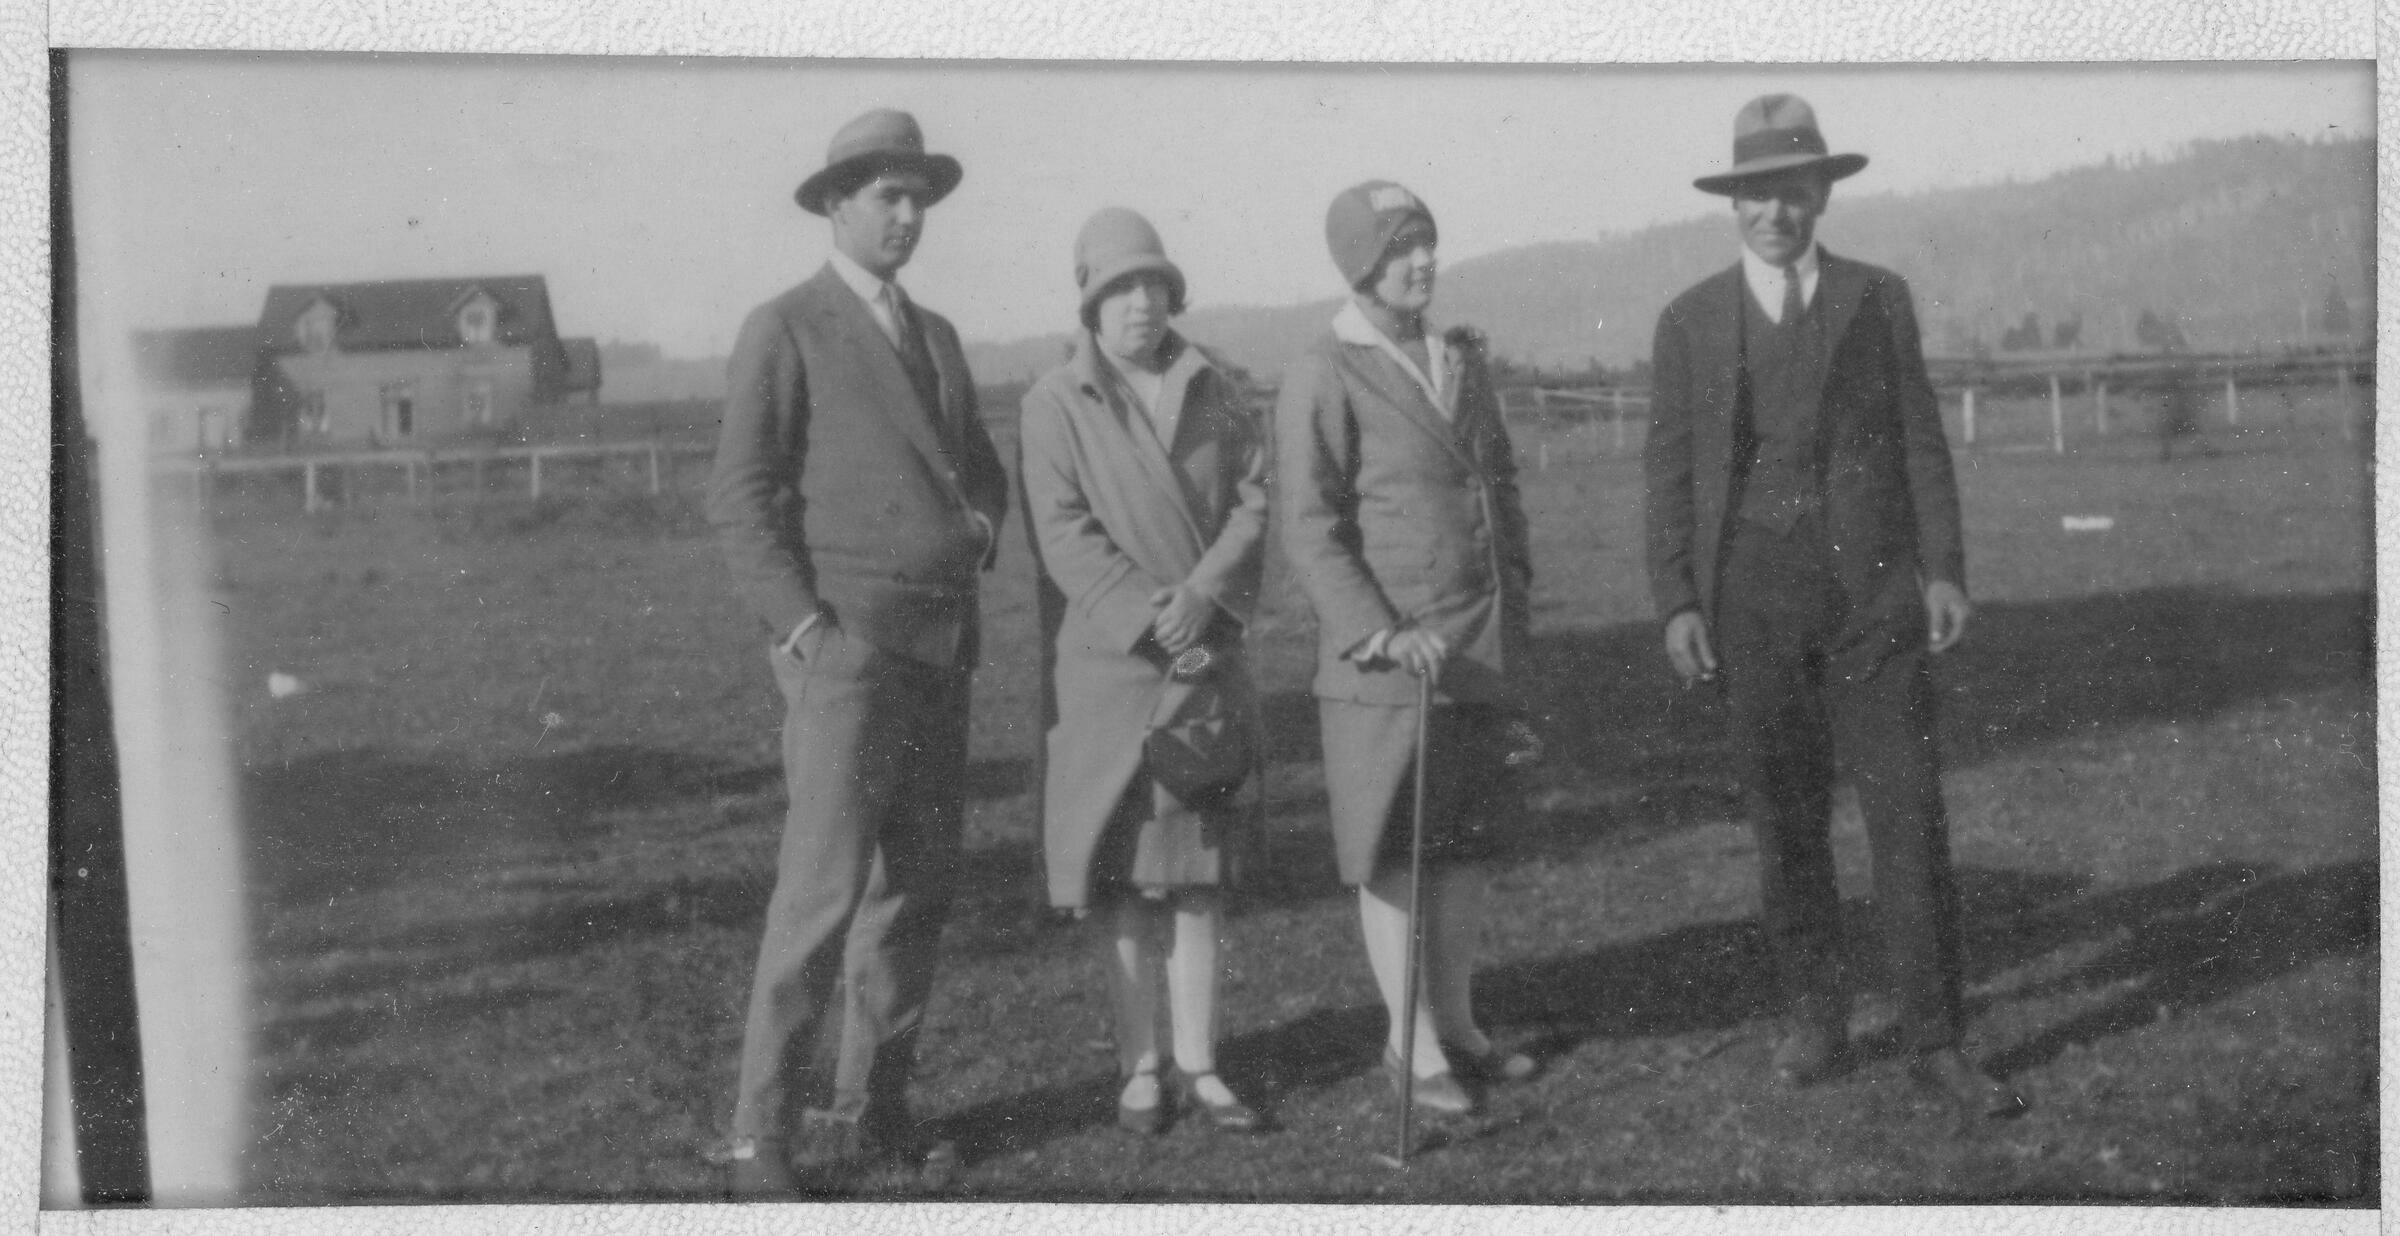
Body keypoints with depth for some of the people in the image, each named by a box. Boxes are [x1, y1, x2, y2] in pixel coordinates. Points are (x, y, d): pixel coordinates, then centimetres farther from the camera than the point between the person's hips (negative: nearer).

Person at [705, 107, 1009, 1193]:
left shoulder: (936, 337, 19)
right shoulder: (783, 332, -2)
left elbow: (979, 465, 29)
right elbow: (740, 497, -8)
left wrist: (983, 522, 6)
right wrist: (805, 630, -15)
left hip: (940, 647, 7)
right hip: (844, 642, -7)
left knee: (919, 884, 7)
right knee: (823, 888, -11)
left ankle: (869, 1106, 16)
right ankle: (767, 1132, -4)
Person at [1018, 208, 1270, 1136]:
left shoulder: (1214, 395, 9)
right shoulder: (1056, 404, -3)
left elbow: (1256, 501, 2)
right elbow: (1063, 535, -10)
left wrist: (1203, 593, -14)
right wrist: (1149, 618, -18)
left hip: (1209, 659, 3)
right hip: (1107, 664, -3)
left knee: (1200, 869, 5)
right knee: (1129, 876, 2)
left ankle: (1200, 1066, 12)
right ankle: (1140, 1069, 12)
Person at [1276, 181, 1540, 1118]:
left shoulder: (1463, 362, 12)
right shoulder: (1322, 378, -9)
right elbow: (1308, 528, -12)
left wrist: (1513, 609, 16)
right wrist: (1379, 634, -20)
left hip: (1483, 654, 6)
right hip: (1387, 659, -6)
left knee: (1466, 845, 12)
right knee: (1392, 859, 1)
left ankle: (1456, 1022, 23)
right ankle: (1416, 1049, 10)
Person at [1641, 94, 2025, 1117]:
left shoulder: (1878, 300, 7)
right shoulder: (1690, 322, 6)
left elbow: (1920, 441, 5)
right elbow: (1669, 469, 4)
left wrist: (1945, 569, -5)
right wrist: (1676, 601, -5)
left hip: (1874, 594, 0)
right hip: (1753, 601, 1)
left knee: (1910, 816, -5)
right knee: (1784, 823, 5)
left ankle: (1935, 1041, 0)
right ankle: (1816, 1020, 18)